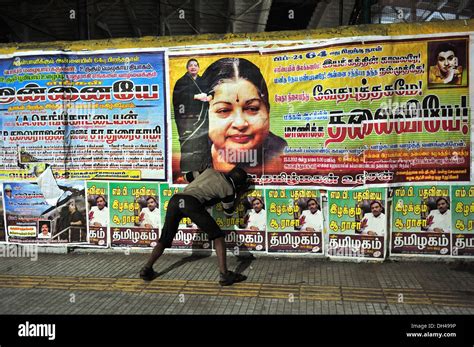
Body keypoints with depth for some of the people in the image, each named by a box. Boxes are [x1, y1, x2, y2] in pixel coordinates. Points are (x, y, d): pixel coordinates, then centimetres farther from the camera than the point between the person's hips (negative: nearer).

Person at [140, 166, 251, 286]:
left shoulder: (210, 171, 29)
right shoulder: (228, 189, 15)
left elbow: (187, 176, 39)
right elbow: (229, 212, 31)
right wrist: (240, 194, 41)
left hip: (175, 199, 6)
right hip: (192, 203, -5)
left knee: (165, 239, 19)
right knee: (218, 236, 6)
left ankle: (147, 269, 10)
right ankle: (224, 274, -1)